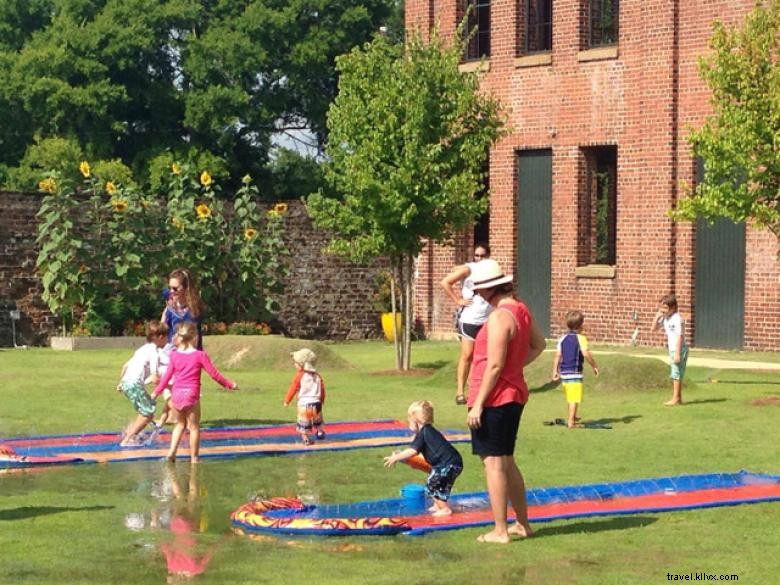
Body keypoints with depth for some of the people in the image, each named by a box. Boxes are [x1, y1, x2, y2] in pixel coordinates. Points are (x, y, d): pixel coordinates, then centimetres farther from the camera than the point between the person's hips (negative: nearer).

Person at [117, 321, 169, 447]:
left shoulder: (143, 349, 19)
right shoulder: (154, 352, -8)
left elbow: (126, 365, 24)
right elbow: (154, 379, -13)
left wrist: (120, 382, 34)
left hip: (126, 382, 9)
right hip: (135, 384, -9)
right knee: (148, 413, -4)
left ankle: (129, 432, 19)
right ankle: (127, 440, -6)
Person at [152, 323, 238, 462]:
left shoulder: (174, 355, 5)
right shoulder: (200, 355, -4)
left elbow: (167, 376, 9)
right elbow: (214, 374, -2)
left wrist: (156, 392, 21)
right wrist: (230, 384, 10)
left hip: (176, 394, 4)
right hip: (191, 395, -4)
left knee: (180, 424, 22)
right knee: (194, 427, 7)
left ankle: (172, 451, 10)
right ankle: (194, 458, 10)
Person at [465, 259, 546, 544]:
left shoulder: (499, 318, -20)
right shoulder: (521, 310, 8)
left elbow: (494, 365, -22)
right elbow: (538, 344, 23)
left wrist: (478, 403, -18)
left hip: (495, 399, -10)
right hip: (514, 394, 10)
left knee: (494, 463, -4)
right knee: (506, 462, 18)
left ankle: (500, 531, -1)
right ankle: (522, 524, 24)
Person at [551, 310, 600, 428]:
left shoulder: (563, 338, 7)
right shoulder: (580, 338, -10)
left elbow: (557, 355, 5)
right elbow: (586, 354, -21)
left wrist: (555, 371, 9)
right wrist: (594, 366, -9)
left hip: (564, 372, 7)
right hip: (575, 373, -7)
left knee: (570, 397, 24)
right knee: (574, 399, -4)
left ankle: (572, 417, 40)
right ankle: (571, 422, -7)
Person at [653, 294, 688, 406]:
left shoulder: (677, 319, -17)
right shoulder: (665, 318, 9)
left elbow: (679, 337, -20)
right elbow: (654, 329, 17)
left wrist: (677, 353, -23)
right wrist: (657, 317, 1)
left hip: (679, 349, -9)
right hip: (672, 350, 9)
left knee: (676, 374, -7)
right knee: (674, 375, 12)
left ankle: (676, 399, -5)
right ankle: (678, 398, 19)